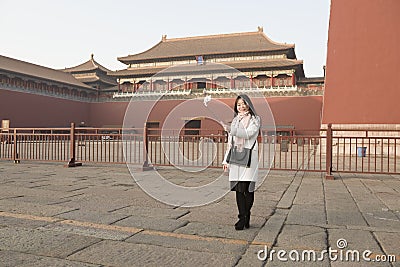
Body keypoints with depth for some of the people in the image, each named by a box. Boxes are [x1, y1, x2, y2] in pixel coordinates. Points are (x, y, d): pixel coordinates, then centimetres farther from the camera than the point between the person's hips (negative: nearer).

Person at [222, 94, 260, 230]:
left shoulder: (255, 119, 7)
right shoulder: (235, 120, 20)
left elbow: (249, 133, -12)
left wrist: (232, 130, -21)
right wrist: (226, 160, 16)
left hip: (249, 156, -4)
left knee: (248, 188, -3)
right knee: (239, 188, -2)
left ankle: (245, 218, 6)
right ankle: (243, 217, 2)